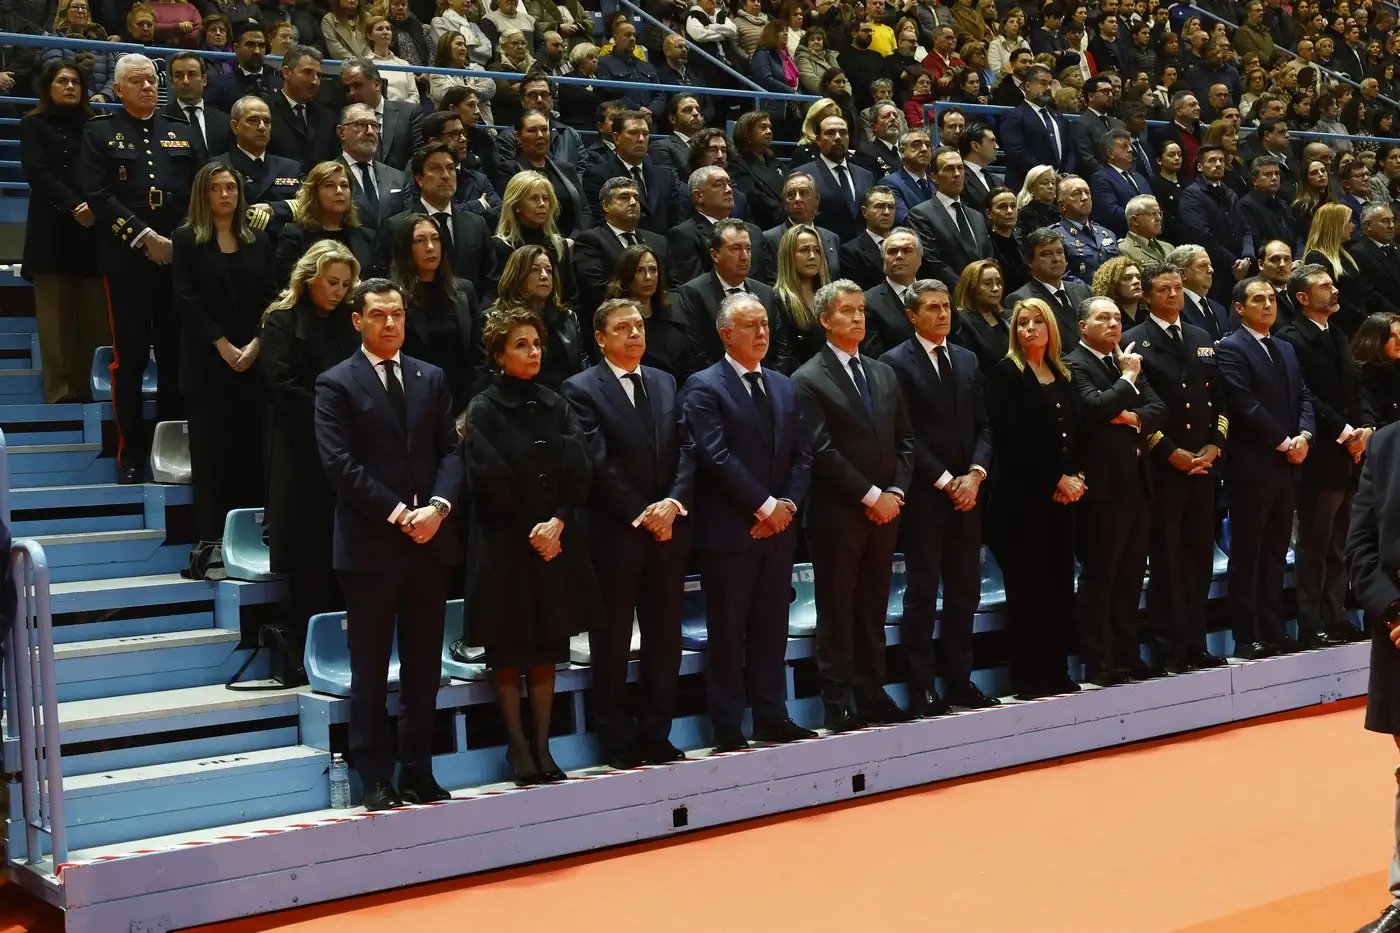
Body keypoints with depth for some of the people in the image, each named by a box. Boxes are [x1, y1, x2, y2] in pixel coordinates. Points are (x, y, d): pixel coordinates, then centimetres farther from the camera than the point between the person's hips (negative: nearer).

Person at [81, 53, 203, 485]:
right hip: (126, 258, -3)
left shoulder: (184, 133, 16)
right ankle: (131, 451, 5)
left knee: (175, 355, 5)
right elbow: (99, 195, -5)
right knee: (129, 358, -1)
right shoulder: (100, 132, 7)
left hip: (179, 257, 3)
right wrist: (144, 237, -12)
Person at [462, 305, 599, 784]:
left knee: (547, 647, 6)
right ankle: (517, 746, 9)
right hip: (505, 545, -4)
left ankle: (541, 745, 12)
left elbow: (580, 472, 1)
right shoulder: (484, 411, -4)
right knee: (509, 649, 1)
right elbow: (491, 483, -10)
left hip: (555, 542, 4)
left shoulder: (556, 406, 9)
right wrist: (530, 532, -10)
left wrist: (558, 522, -12)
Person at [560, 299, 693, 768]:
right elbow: (598, 461, -11)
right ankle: (617, 743, 11)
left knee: (665, 639, 8)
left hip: (668, 528, 5)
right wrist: (641, 514, -13)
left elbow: (685, 450, 7)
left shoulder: (665, 384, 14)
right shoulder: (581, 389, -4)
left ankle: (656, 737, 18)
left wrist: (673, 504, -9)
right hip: (614, 532, -5)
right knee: (612, 642, 2)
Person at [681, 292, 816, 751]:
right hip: (728, 530, -6)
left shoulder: (783, 386, 15)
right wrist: (764, 507, -15)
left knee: (771, 628, 11)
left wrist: (786, 505, -5)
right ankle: (727, 728, 7)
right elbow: (717, 457, -16)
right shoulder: (704, 387, -6)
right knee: (727, 632, 1)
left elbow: (802, 455, 11)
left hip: (778, 528, 6)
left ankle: (772, 717, 19)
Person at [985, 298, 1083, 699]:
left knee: (1060, 583, 7)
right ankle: (1028, 676, 2)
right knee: (1028, 585, -4)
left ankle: (1055, 671, 14)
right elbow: (1014, 439, -12)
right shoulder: (1005, 374, -4)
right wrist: (1056, 480, -12)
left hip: (1063, 495, 6)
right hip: (1023, 494, -6)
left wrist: (1075, 477, -3)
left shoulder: (1062, 375, 15)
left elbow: (1074, 432, 14)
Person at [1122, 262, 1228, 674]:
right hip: (1162, 467, -5)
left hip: (1204, 464, 5)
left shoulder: (1203, 339, 16)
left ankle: (1195, 644, 15)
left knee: (1200, 556, 7)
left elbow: (1220, 398, 15)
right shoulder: (1135, 342, -2)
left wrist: (1214, 445, 0)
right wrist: (1172, 453, -12)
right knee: (1166, 559, -1)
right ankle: (1170, 650, 4)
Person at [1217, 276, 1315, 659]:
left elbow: (1303, 396, 12)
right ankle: (1247, 639, 1)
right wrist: (1283, 443, -13)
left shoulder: (1286, 349, 19)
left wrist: (1304, 435, -6)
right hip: (1252, 467, -7)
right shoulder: (1230, 349, -7)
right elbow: (1246, 405, -15)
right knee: (1246, 556, -2)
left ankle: (1274, 633, 15)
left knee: (1275, 555, 10)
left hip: (1287, 467, 7)